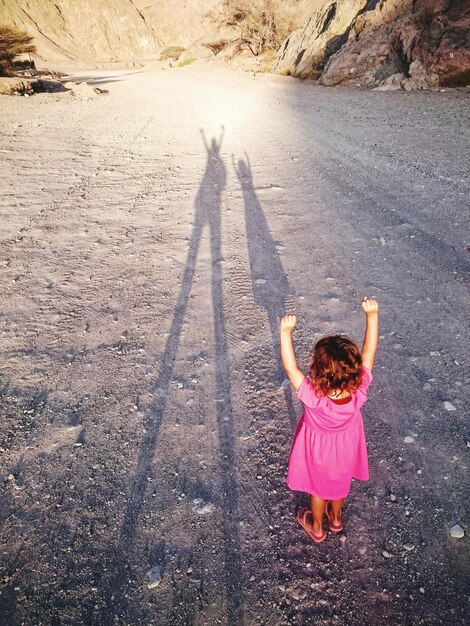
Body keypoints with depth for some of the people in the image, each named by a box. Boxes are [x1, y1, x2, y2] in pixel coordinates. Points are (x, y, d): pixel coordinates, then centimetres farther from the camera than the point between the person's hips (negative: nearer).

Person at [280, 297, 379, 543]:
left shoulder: (313, 398, -44)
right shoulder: (359, 391, -35)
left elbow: (290, 368, -39)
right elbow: (369, 351, -28)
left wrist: (286, 332, -42)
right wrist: (372, 315, -29)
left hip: (320, 455, -3)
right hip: (346, 452, 3)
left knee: (319, 488, 27)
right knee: (341, 484, 32)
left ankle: (317, 527, 54)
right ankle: (336, 518, 60)